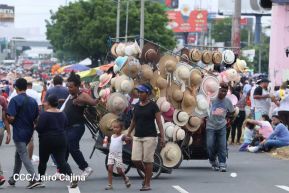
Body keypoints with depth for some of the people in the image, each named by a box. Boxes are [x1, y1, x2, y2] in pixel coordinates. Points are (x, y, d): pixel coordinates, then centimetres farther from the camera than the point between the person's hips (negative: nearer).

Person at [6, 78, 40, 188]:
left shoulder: (15, 100, -14)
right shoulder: (33, 101, 6)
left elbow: (11, 117, -20)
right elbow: (37, 118, 9)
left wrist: (10, 122, 2)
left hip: (19, 132, -7)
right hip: (29, 132, 7)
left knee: (24, 155, -7)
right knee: (18, 154, 21)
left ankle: (33, 179, -19)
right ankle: (13, 178, 30)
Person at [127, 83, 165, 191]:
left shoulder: (153, 106, -5)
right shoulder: (136, 106, 11)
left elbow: (159, 122, -7)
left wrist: (162, 137, -13)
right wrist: (129, 133, 18)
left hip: (150, 137, -5)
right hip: (137, 137, 5)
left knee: (147, 161, -3)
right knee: (135, 160, -2)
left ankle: (147, 184, 6)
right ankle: (147, 173, 25)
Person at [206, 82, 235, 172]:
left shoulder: (227, 101, 2)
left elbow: (232, 112, 17)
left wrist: (224, 115, 6)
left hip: (222, 126, 2)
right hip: (211, 126, -2)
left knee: (222, 146, -3)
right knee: (210, 145, -6)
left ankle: (222, 164, 2)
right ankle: (213, 162, 15)